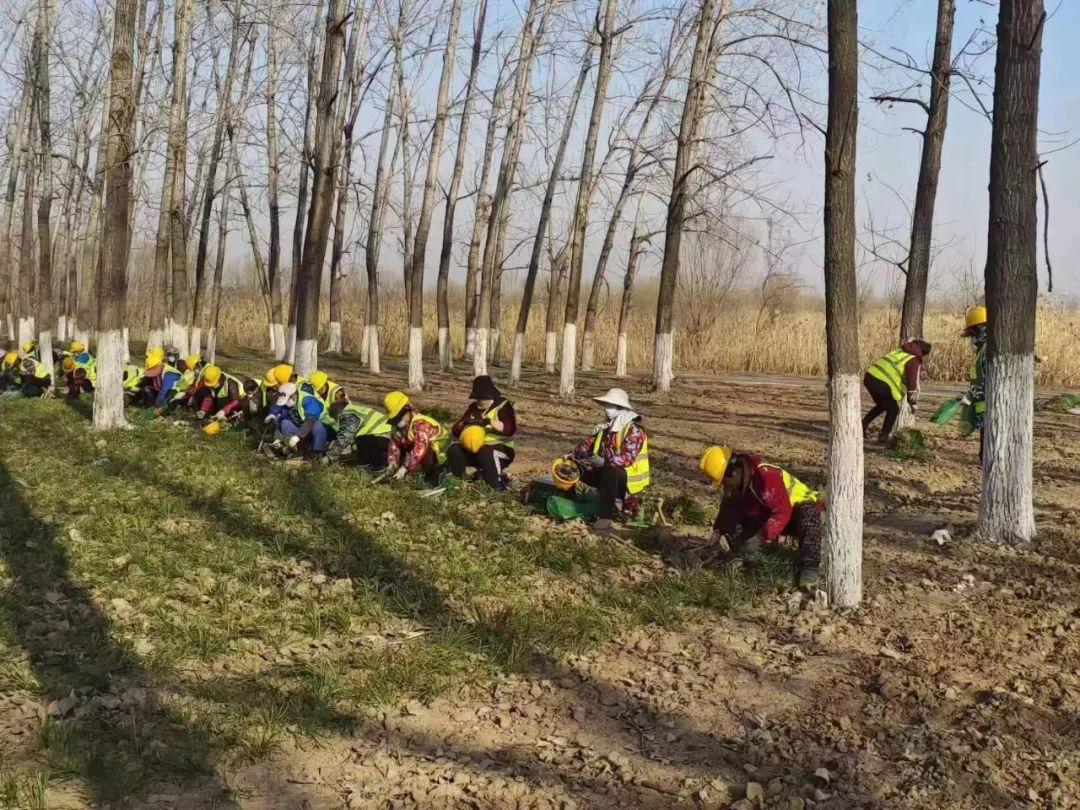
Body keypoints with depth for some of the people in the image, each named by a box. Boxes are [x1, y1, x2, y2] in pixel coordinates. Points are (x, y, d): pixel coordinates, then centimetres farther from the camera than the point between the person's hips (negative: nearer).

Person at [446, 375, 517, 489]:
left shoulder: (503, 406, -3)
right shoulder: (473, 408, 12)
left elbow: (510, 429, -21)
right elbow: (455, 431, 8)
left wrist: (490, 421, -32)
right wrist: (464, 424, -15)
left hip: (500, 449, -5)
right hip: (474, 449, 5)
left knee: (485, 452, -39)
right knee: (454, 449, -20)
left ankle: (497, 486, -26)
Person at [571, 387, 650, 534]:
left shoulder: (634, 430, -16)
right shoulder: (605, 427, 8)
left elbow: (627, 458, -29)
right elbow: (589, 443, 10)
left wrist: (604, 462, -41)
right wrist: (576, 455, -11)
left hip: (629, 478, -8)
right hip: (606, 473, 8)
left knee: (609, 471, -40)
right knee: (574, 466, -1)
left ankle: (604, 518, -41)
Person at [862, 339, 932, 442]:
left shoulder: (901, 351, 21)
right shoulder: (914, 361, -3)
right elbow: (912, 382, -4)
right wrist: (913, 403, 8)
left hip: (870, 376, 8)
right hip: (881, 384, -8)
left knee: (881, 405, 30)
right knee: (893, 410, 13)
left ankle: (863, 424, 24)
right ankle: (883, 436, 16)